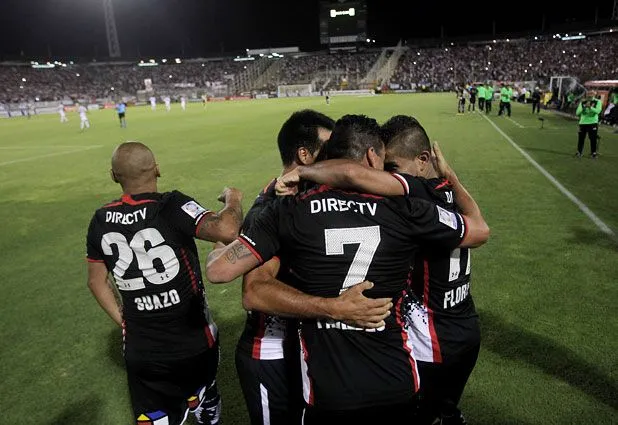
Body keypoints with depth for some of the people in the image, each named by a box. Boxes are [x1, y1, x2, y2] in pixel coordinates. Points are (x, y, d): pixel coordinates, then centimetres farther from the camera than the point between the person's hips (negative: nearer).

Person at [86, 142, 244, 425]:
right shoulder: (171, 207, -20)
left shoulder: (101, 221, -2)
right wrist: (232, 199, -14)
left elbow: (96, 280, 9)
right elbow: (226, 231, -35)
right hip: (192, 343, -2)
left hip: (140, 350, 3)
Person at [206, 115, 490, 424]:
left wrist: (222, 244, 13)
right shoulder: (403, 210, -10)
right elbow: (479, 232, 7)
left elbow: (218, 271, -10)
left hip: (326, 393, 0)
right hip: (396, 386, 1)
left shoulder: (288, 211, -11)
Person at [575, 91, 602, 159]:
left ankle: (593, 153, 8)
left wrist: (590, 107, -31)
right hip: (583, 123, 2)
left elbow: (598, 111, -18)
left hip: (593, 123, -2)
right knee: (581, 138, 3)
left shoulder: (597, 102, -1)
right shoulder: (582, 102, 5)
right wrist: (583, 107, -19)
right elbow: (577, 113, -3)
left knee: (593, 139, -1)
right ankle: (579, 152, 15)